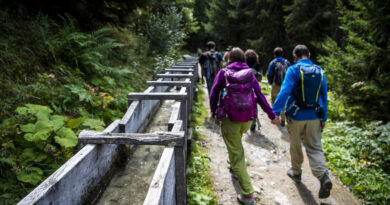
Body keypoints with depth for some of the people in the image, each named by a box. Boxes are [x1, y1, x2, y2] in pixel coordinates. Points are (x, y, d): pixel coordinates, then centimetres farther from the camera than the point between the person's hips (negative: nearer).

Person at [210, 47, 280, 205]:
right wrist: (271, 115, 3)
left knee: (237, 156, 0)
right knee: (236, 140, 35)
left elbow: (213, 95, -4)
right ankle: (233, 165, 55)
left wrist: (215, 114, 7)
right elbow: (260, 96, -1)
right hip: (247, 120, 4)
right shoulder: (250, 74, 3)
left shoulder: (223, 73, -4)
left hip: (230, 119, -4)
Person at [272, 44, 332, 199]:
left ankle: (296, 172, 33)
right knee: (315, 147, 8)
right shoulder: (319, 71, 4)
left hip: (296, 116, -3)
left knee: (295, 146, 15)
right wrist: (323, 118, 13)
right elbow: (324, 96, 6)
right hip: (314, 117, 4)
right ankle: (323, 176, -12)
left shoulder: (294, 70, -11)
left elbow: (284, 92, -22)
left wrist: (275, 112, -23)